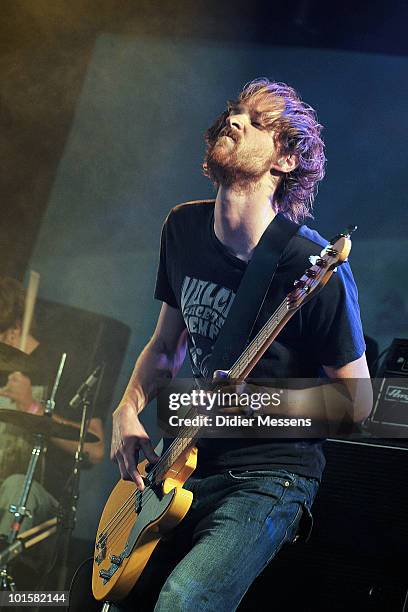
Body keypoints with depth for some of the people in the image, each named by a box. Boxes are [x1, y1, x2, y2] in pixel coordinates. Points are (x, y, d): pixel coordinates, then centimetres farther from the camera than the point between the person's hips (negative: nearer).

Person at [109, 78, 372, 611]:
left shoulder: (313, 268, -19)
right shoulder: (183, 228, 2)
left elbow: (357, 401, -11)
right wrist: (128, 411, 0)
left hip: (268, 478, -6)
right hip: (184, 465, 7)